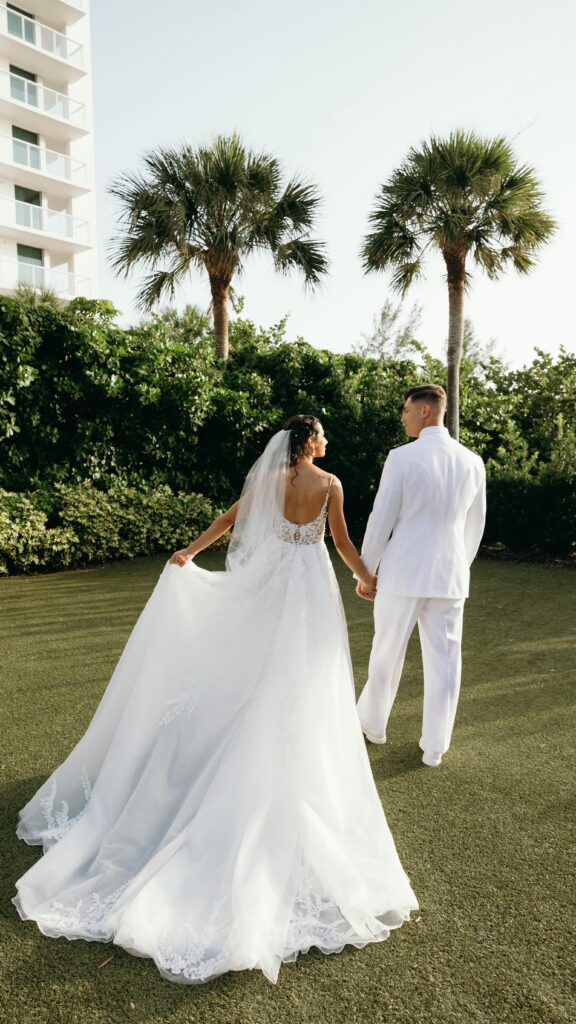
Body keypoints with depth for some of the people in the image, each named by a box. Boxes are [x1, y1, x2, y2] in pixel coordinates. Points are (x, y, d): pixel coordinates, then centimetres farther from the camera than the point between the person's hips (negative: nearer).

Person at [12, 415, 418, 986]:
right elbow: (342, 543, -3)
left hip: (269, 583, 4)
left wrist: (190, 553, 14)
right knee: (302, 689, 3)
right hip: (312, 586, -3)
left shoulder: (269, 476, 3)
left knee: (260, 681, 16)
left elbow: (231, 518, 5)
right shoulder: (329, 483, -7)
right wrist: (367, 578, 13)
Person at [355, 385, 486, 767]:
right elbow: (475, 526, 11)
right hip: (450, 576, 4)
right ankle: (435, 747, 19)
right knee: (444, 660, 10)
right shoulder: (472, 461, 4)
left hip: (403, 573, -3)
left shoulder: (402, 457, -11)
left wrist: (365, 572, 1)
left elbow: (381, 519, -9)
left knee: (387, 653, 14)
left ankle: (374, 723, 34)